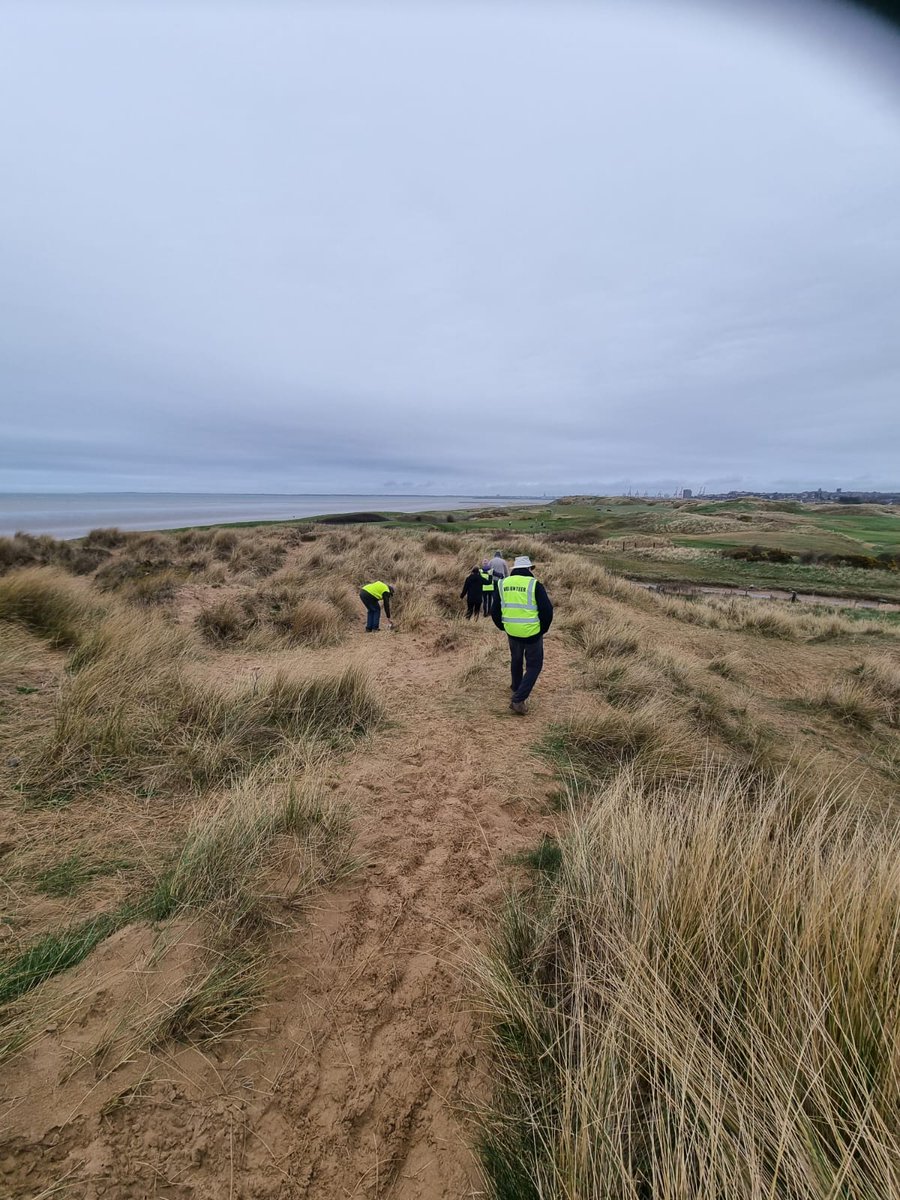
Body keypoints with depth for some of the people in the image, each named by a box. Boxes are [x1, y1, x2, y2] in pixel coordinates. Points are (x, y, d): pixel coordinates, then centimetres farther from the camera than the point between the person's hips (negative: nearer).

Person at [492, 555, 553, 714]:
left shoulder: (503, 584, 2)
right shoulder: (534, 584, -11)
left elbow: (495, 611, 9)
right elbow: (547, 610, -12)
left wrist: (503, 626, 23)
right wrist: (543, 629, 4)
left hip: (512, 632, 4)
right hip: (532, 632, -4)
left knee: (516, 660, 28)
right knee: (533, 665, 8)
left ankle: (516, 688, 46)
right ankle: (518, 699, -2)